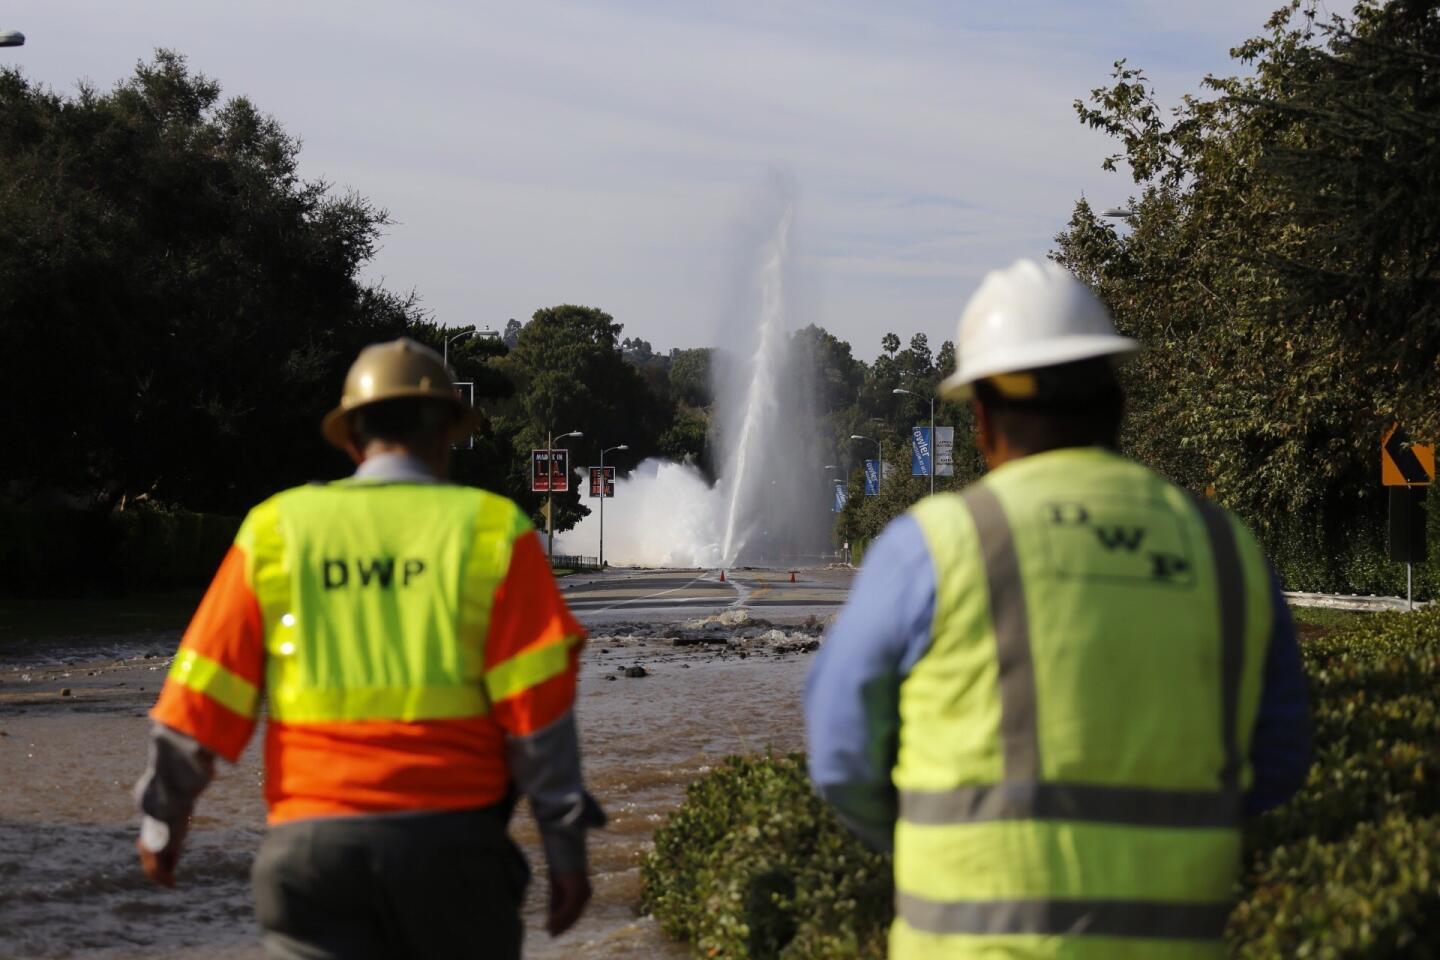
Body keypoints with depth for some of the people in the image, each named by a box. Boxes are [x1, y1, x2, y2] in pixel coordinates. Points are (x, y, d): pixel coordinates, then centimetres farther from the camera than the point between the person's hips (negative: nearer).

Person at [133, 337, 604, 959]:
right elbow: (539, 699, -6)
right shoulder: (491, 530, 2)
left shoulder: (277, 529, 6)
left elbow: (201, 697, 5)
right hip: (449, 838, -1)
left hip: (312, 842, 1)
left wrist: (163, 820, 19)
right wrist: (567, 849, -1)